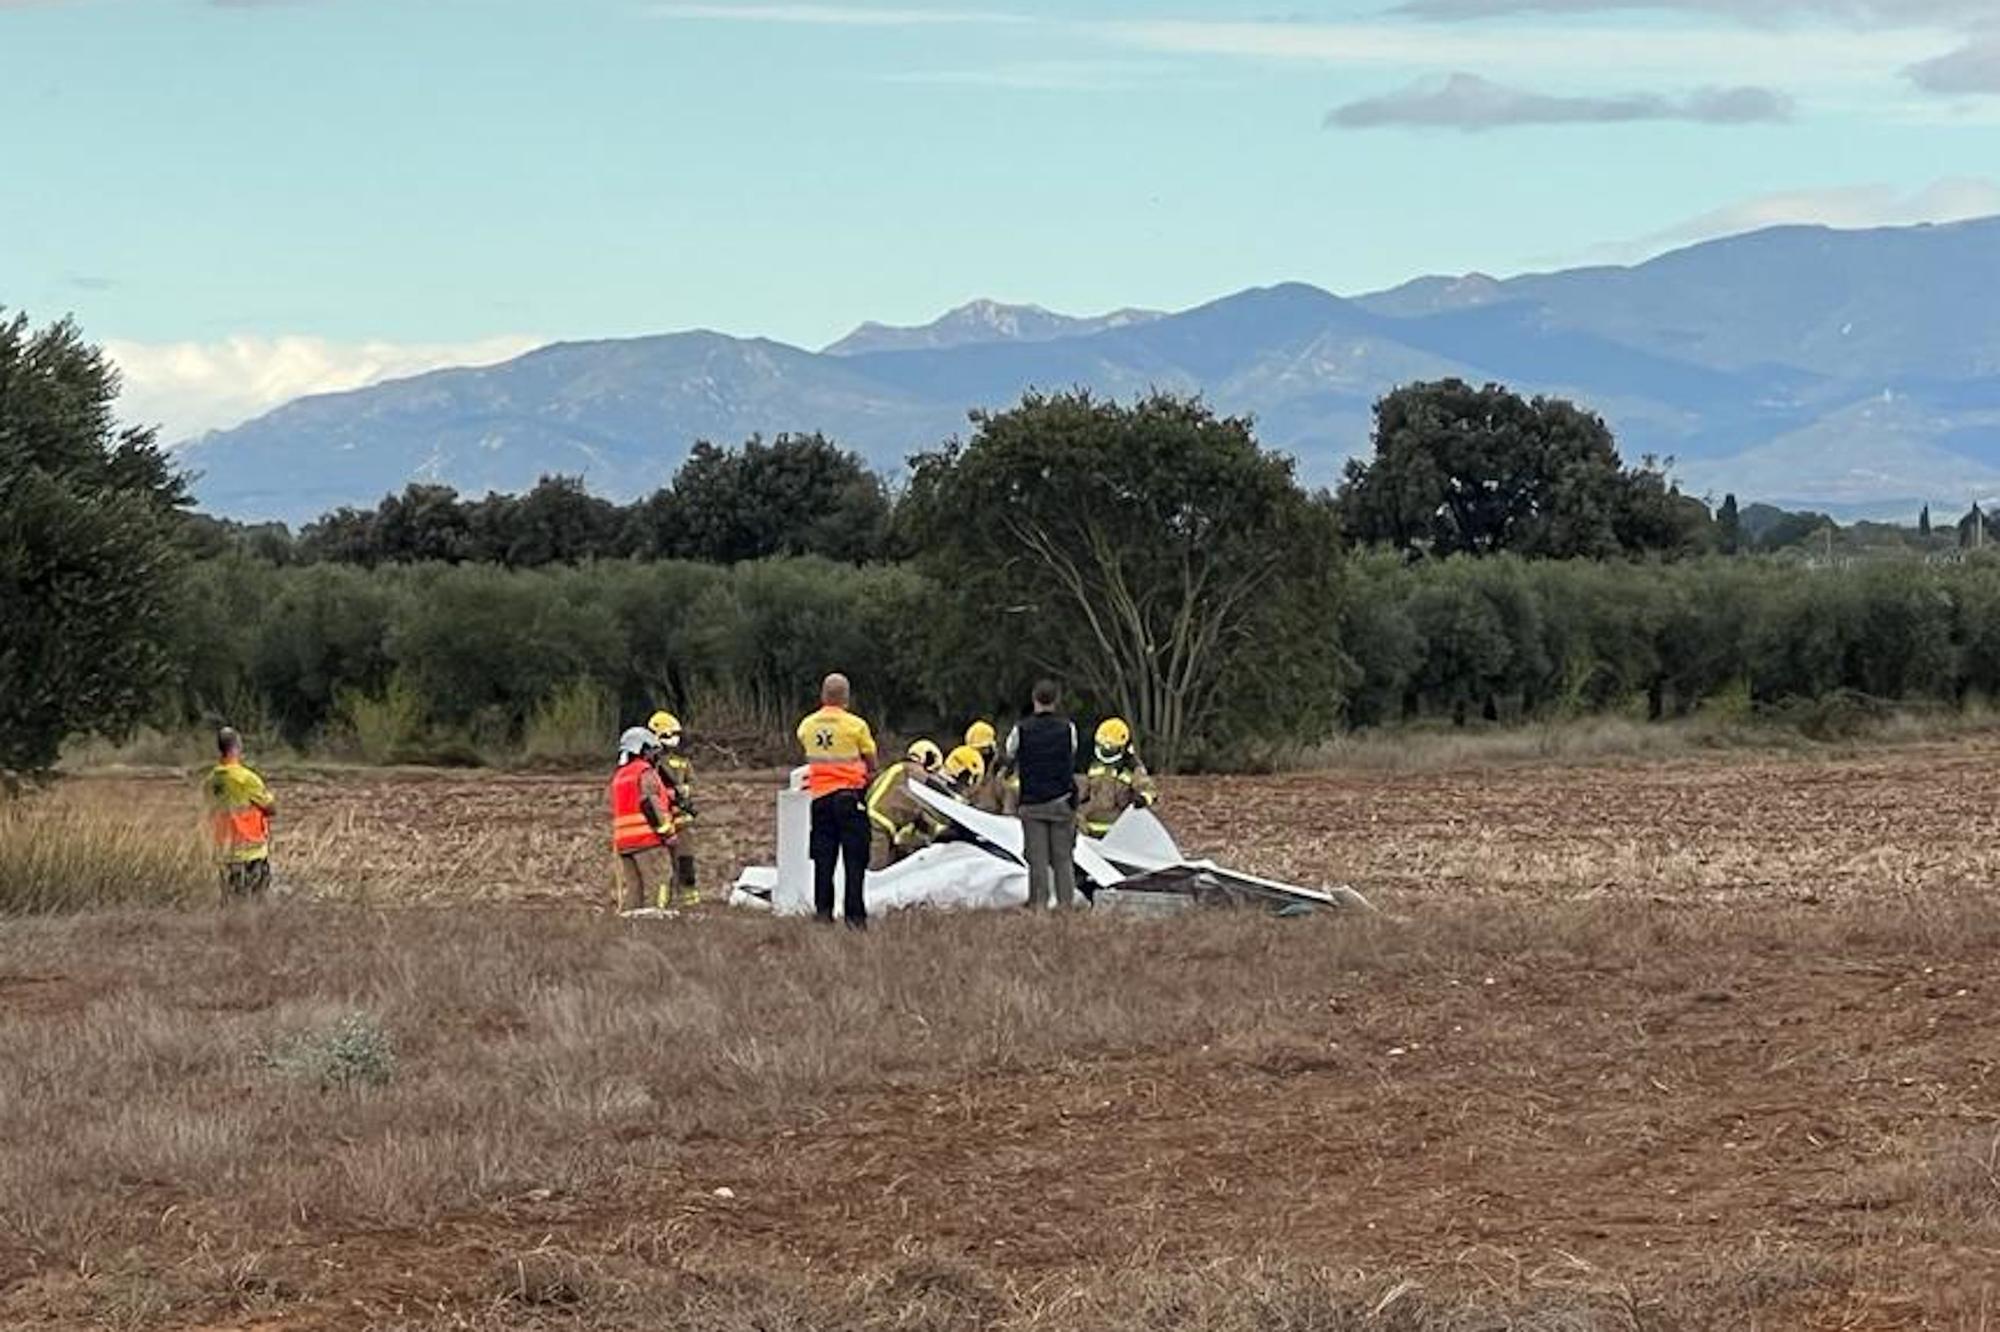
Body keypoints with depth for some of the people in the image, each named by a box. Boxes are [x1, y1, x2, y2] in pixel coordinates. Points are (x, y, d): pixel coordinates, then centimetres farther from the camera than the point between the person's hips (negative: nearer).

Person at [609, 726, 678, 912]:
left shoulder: (618, 776, 20)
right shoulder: (646, 773, -7)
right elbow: (650, 805, -16)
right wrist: (667, 833, -15)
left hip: (622, 841, 8)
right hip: (648, 840, -8)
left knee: (630, 890, 7)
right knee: (655, 887, -8)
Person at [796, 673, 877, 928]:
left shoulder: (807, 725, 2)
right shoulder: (856, 725, -9)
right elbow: (872, 765, -2)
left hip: (819, 795, 4)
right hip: (850, 794, -4)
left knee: (823, 858, 9)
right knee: (854, 859, 0)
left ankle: (823, 911, 5)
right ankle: (855, 914, -4)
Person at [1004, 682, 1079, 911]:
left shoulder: (1021, 730, -5)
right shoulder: (1068, 728, 0)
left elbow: (1010, 762, 7)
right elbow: (1071, 761, 10)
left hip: (1032, 803, -1)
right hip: (1062, 802, 1)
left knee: (1037, 859, 1)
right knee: (1063, 857, 6)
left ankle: (1039, 905, 0)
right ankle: (1066, 904, 4)